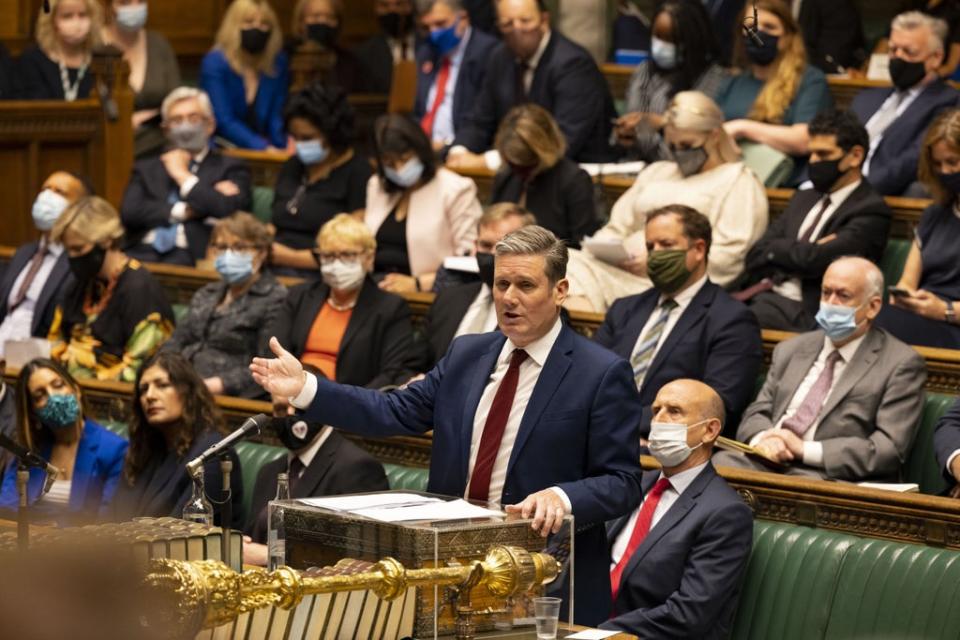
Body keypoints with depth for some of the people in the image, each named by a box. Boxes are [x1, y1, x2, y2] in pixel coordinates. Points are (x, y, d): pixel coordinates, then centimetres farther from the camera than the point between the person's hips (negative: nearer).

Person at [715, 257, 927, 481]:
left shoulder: (901, 364, 3)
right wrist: (762, 438, -8)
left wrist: (805, 450, -14)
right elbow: (757, 413, 19)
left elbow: (890, 449, -7)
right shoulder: (790, 350, 22)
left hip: (830, 479, -5)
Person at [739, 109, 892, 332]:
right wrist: (803, 251, -3)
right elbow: (755, 257, 13)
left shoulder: (871, 211, -2)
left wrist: (776, 249, 4)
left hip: (806, 313, -7)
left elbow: (813, 260, -14)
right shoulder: (803, 198, 23)